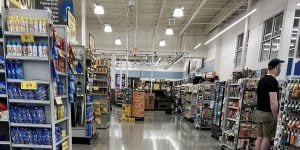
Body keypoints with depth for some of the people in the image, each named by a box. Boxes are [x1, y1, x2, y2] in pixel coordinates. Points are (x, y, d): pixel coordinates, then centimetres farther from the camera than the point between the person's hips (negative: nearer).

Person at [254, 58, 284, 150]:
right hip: (268, 113, -8)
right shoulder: (273, 81, -15)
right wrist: (275, 116, -13)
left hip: (259, 112, 8)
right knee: (267, 137, 3)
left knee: (260, 136, 12)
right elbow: (273, 101, -21)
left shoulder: (262, 79, 12)